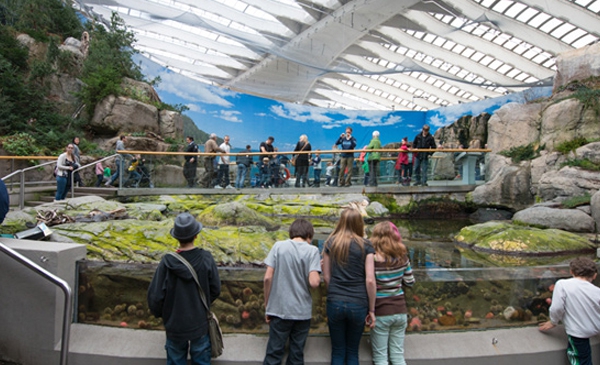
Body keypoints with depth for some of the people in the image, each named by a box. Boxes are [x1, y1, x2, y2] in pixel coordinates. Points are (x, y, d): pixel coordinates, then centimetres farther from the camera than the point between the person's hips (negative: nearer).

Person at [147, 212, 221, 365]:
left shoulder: (167, 262, -20)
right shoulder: (206, 258, -17)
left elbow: (155, 295, -13)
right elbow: (215, 290, -7)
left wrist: (158, 313, 9)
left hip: (175, 324, 0)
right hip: (200, 323, 0)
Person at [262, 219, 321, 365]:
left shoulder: (278, 246, -1)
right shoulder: (312, 250, -5)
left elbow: (268, 278, -5)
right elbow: (314, 282, -15)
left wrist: (267, 305, 6)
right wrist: (318, 273, 7)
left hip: (279, 309, 1)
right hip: (302, 311, 0)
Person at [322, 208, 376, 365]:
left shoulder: (331, 243, 2)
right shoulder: (366, 246, -3)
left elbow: (326, 276, 4)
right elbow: (370, 280, -8)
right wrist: (372, 309, 1)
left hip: (335, 303, 1)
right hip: (358, 305, -1)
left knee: (338, 352, 13)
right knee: (352, 351, 16)